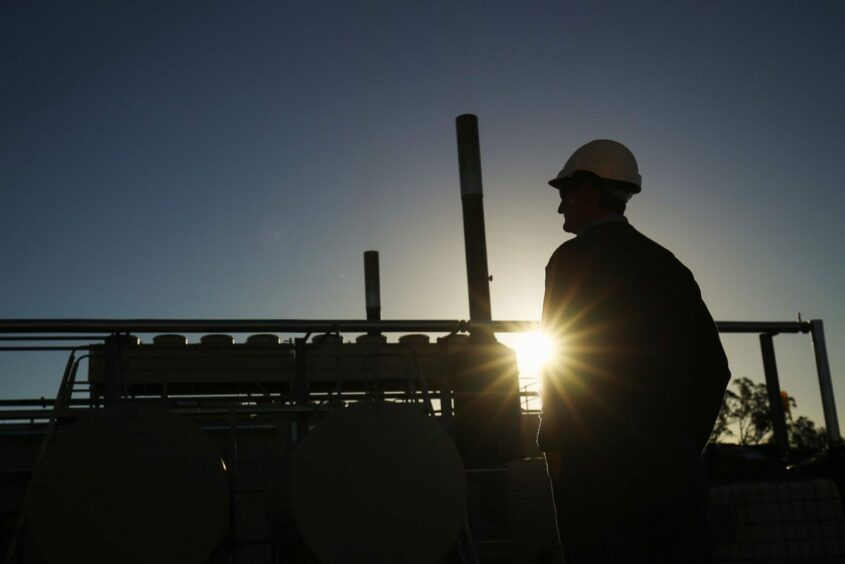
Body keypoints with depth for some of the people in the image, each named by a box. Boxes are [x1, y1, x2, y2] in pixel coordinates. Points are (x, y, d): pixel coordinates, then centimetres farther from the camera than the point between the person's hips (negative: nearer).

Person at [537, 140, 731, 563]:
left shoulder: (573, 258, -3)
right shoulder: (668, 266, 14)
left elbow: (557, 360, -9)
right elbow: (713, 368, 14)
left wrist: (554, 447, -2)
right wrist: (687, 441, 18)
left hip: (600, 465, -6)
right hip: (676, 467, 6)